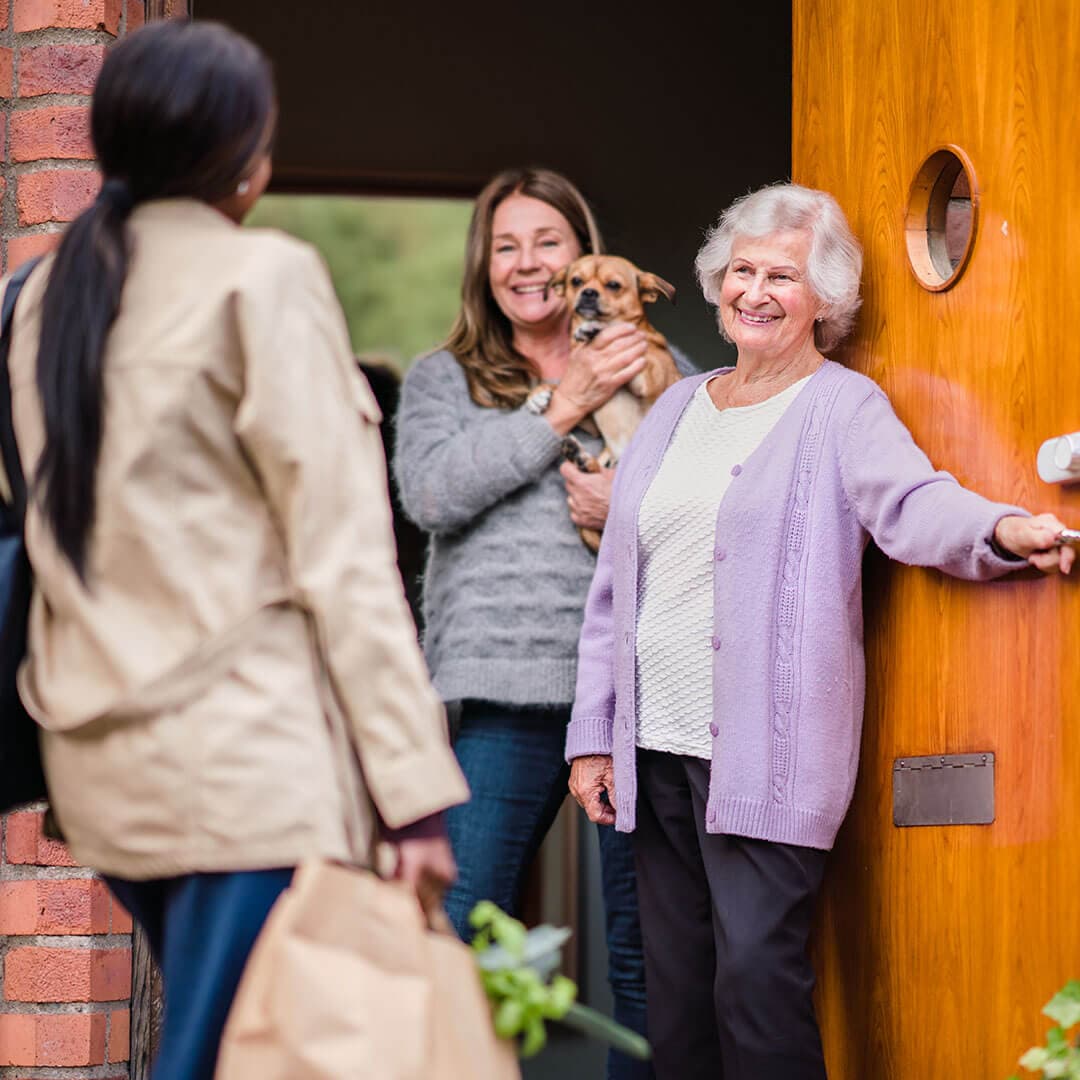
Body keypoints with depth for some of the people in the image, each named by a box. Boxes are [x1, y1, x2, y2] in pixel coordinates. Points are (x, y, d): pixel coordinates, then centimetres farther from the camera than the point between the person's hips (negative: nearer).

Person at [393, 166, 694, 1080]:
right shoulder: (445, 380, 14)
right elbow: (431, 492, -5)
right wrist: (562, 407, -7)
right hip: (511, 692, 0)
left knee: (647, 951, 3)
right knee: (460, 939, -5)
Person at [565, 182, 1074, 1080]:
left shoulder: (842, 408, 0)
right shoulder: (677, 409, 17)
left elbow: (912, 502, -19)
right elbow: (615, 590, 18)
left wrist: (1001, 530, -41)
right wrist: (592, 733, 13)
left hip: (766, 756, -6)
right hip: (657, 747, 6)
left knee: (757, 977, -14)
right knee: (677, 993, 9)